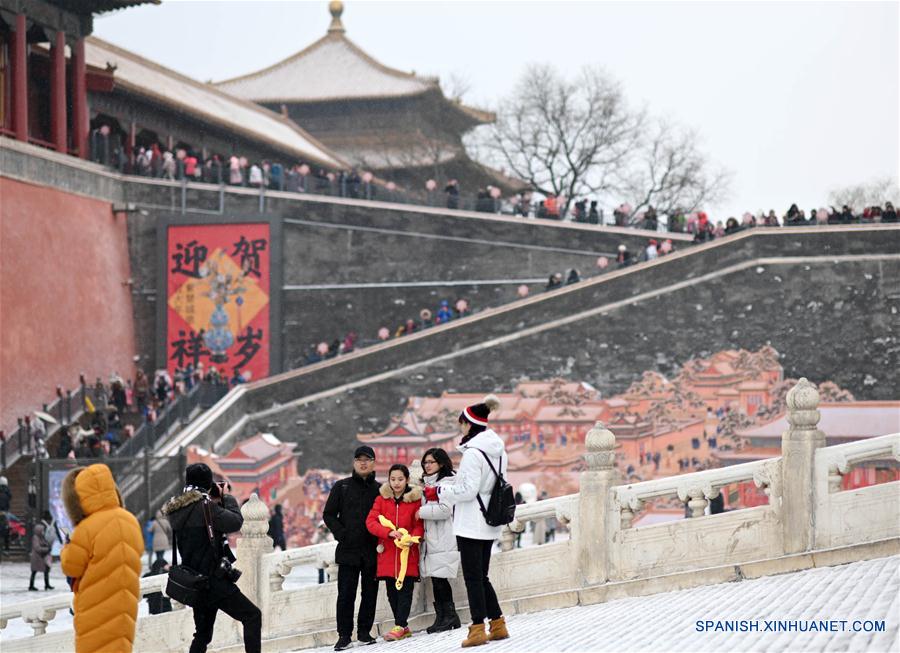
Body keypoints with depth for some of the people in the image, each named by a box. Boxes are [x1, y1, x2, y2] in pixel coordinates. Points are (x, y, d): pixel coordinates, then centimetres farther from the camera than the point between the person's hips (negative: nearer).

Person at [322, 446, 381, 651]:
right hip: (348, 550, -1)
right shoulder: (342, 487, 6)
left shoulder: (380, 490, 7)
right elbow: (328, 515, 7)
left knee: (370, 593, 5)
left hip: (372, 551, 1)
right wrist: (341, 534, -6)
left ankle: (364, 631, 15)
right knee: (346, 594, -4)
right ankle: (344, 634, 0)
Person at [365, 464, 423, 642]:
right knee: (392, 591, 6)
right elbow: (371, 521, -2)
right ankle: (403, 628, 15)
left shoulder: (415, 499, 0)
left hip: (407, 553, -3)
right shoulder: (381, 499, 6)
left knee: (405, 590, -7)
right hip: (387, 552, 3)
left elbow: (419, 525, 0)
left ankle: (400, 626, -8)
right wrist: (389, 532, -18)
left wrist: (412, 538, -21)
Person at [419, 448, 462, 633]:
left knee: (440, 577, -10)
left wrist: (422, 512, -9)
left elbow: (445, 509, -16)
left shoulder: (447, 482, -5)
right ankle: (441, 618, 7)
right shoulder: (427, 483, 22)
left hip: (444, 540, -8)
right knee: (436, 579, 5)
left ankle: (450, 616, -3)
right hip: (430, 539, 8)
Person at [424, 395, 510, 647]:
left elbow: (468, 490, -19)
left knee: (473, 577, -4)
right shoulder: (498, 451, 10)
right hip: (490, 524, 9)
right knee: (481, 576, 17)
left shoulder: (473, 452, -17)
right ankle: (498, 624, 17)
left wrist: (439, 493, -7)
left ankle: (478, 629, -5)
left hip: (471, 523, -9)